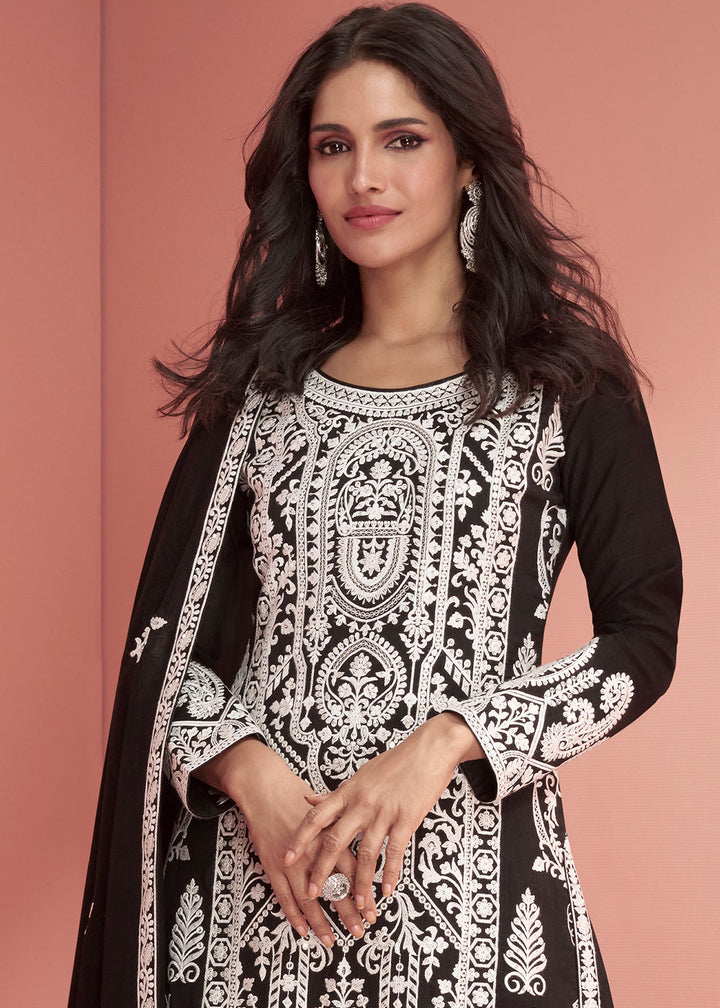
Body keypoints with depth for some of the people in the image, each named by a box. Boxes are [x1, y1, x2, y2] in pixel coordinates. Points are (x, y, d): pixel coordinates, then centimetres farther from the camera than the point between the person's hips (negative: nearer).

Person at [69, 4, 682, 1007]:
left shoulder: (566, 384, -1)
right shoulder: (260, 387, 8)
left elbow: (644, 639, -4)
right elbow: (171, 639, 5)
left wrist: (442, 744, -15)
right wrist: (255, 777, -12)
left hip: (473, 871, -2)